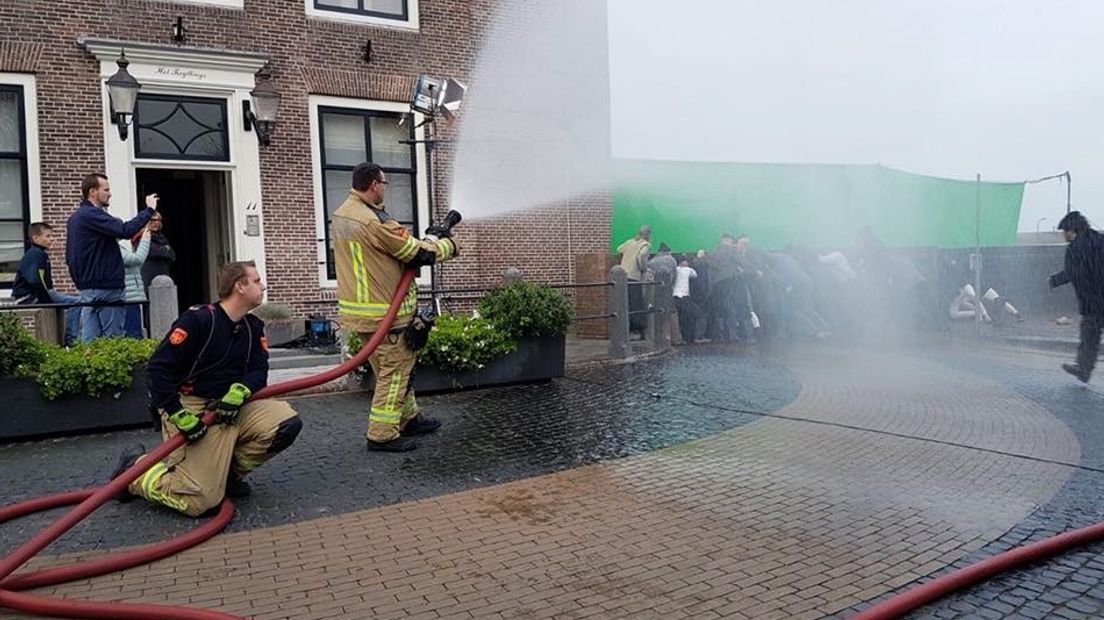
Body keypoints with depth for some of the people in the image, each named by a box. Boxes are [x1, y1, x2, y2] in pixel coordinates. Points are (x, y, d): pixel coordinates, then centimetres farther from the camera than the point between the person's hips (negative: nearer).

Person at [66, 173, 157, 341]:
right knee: (113, 340, -5)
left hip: (86, 287, 10)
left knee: (89, 339, 8)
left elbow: (69, 257, 22)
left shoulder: (76, 217, 18)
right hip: (105, 288, -10)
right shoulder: (92, 214, -14)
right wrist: (149, 209, -19)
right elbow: (126, 231, -27)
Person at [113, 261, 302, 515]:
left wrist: (239, 393, -20)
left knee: (288, 424, -14)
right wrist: (179, 416, -21)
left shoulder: (254, 327, 7)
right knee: (198, 500, -16)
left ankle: (227, 472, 6)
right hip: (192, 410, -7)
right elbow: (158, 368, -17)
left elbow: (259, 371, 3)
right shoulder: (198, 320, -15)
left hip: (232, 408, 7)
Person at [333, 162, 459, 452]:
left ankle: (408, 417, 32)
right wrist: (447, 244, 4)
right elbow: (419, 254, -15)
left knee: (397, 365, 20)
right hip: (383, 312, -10)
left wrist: (427, 238, 8)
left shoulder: (341, 214, 8)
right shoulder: (374, 221, -23)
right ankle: (382, 434, 6)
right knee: (395, 370, 1)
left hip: (359, 307, 10)